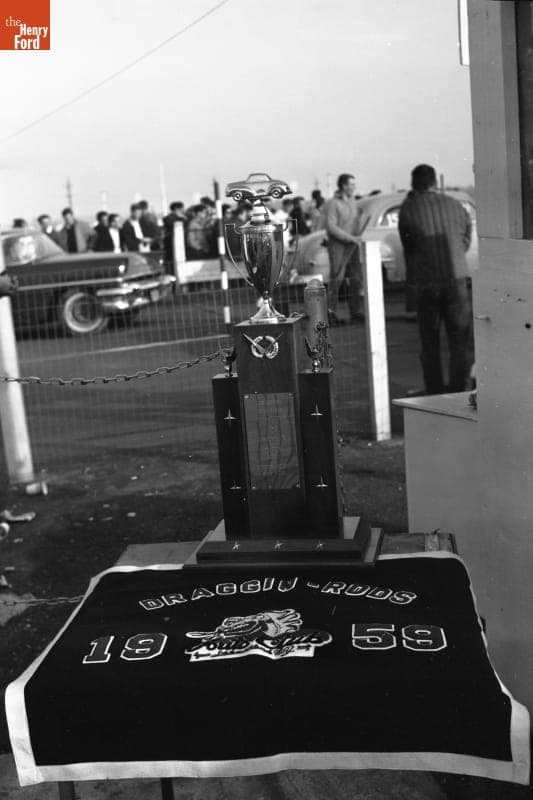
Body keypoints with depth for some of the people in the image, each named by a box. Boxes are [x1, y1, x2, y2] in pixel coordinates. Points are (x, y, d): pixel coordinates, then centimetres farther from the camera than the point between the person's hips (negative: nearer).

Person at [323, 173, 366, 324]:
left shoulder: (353, 201, 14)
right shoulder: (332, 203, -10)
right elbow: (331, 226, -18)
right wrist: (350, 238, -20)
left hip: (352, 246, 7)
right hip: (337, 245, -7)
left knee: (356, 279, 6)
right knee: (336, 279, -9)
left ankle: (355, 312, 13)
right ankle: (330, 313, -5)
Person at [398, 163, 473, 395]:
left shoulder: (408, 209, -1)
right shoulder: (455, 205, 8)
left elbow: (408, 247, 6)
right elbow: (466, 242, 15)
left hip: (425, 283, -1)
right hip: (457, 279, 1)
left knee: (430, 345, 10)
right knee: (460, 343, 5)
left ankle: (435, 395, 12)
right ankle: (458, 394, 0)